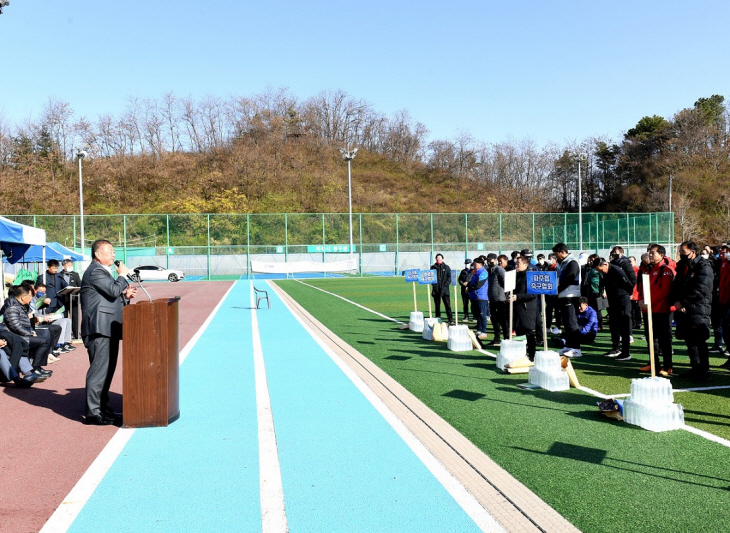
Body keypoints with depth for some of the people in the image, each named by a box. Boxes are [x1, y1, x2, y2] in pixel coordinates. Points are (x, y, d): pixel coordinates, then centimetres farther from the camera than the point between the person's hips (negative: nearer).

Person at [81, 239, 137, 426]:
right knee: (99, 370, -9)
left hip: (109, 329, 11)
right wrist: (122, 275, -6)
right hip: (100, 329, -11)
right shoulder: (95, 271, -10)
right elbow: (113, 290, -21)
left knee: (107, 369, 15)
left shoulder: (105, 271, 23)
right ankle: (93, 413, -4)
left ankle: (103, 408, 24)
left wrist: (126, 295, 9)